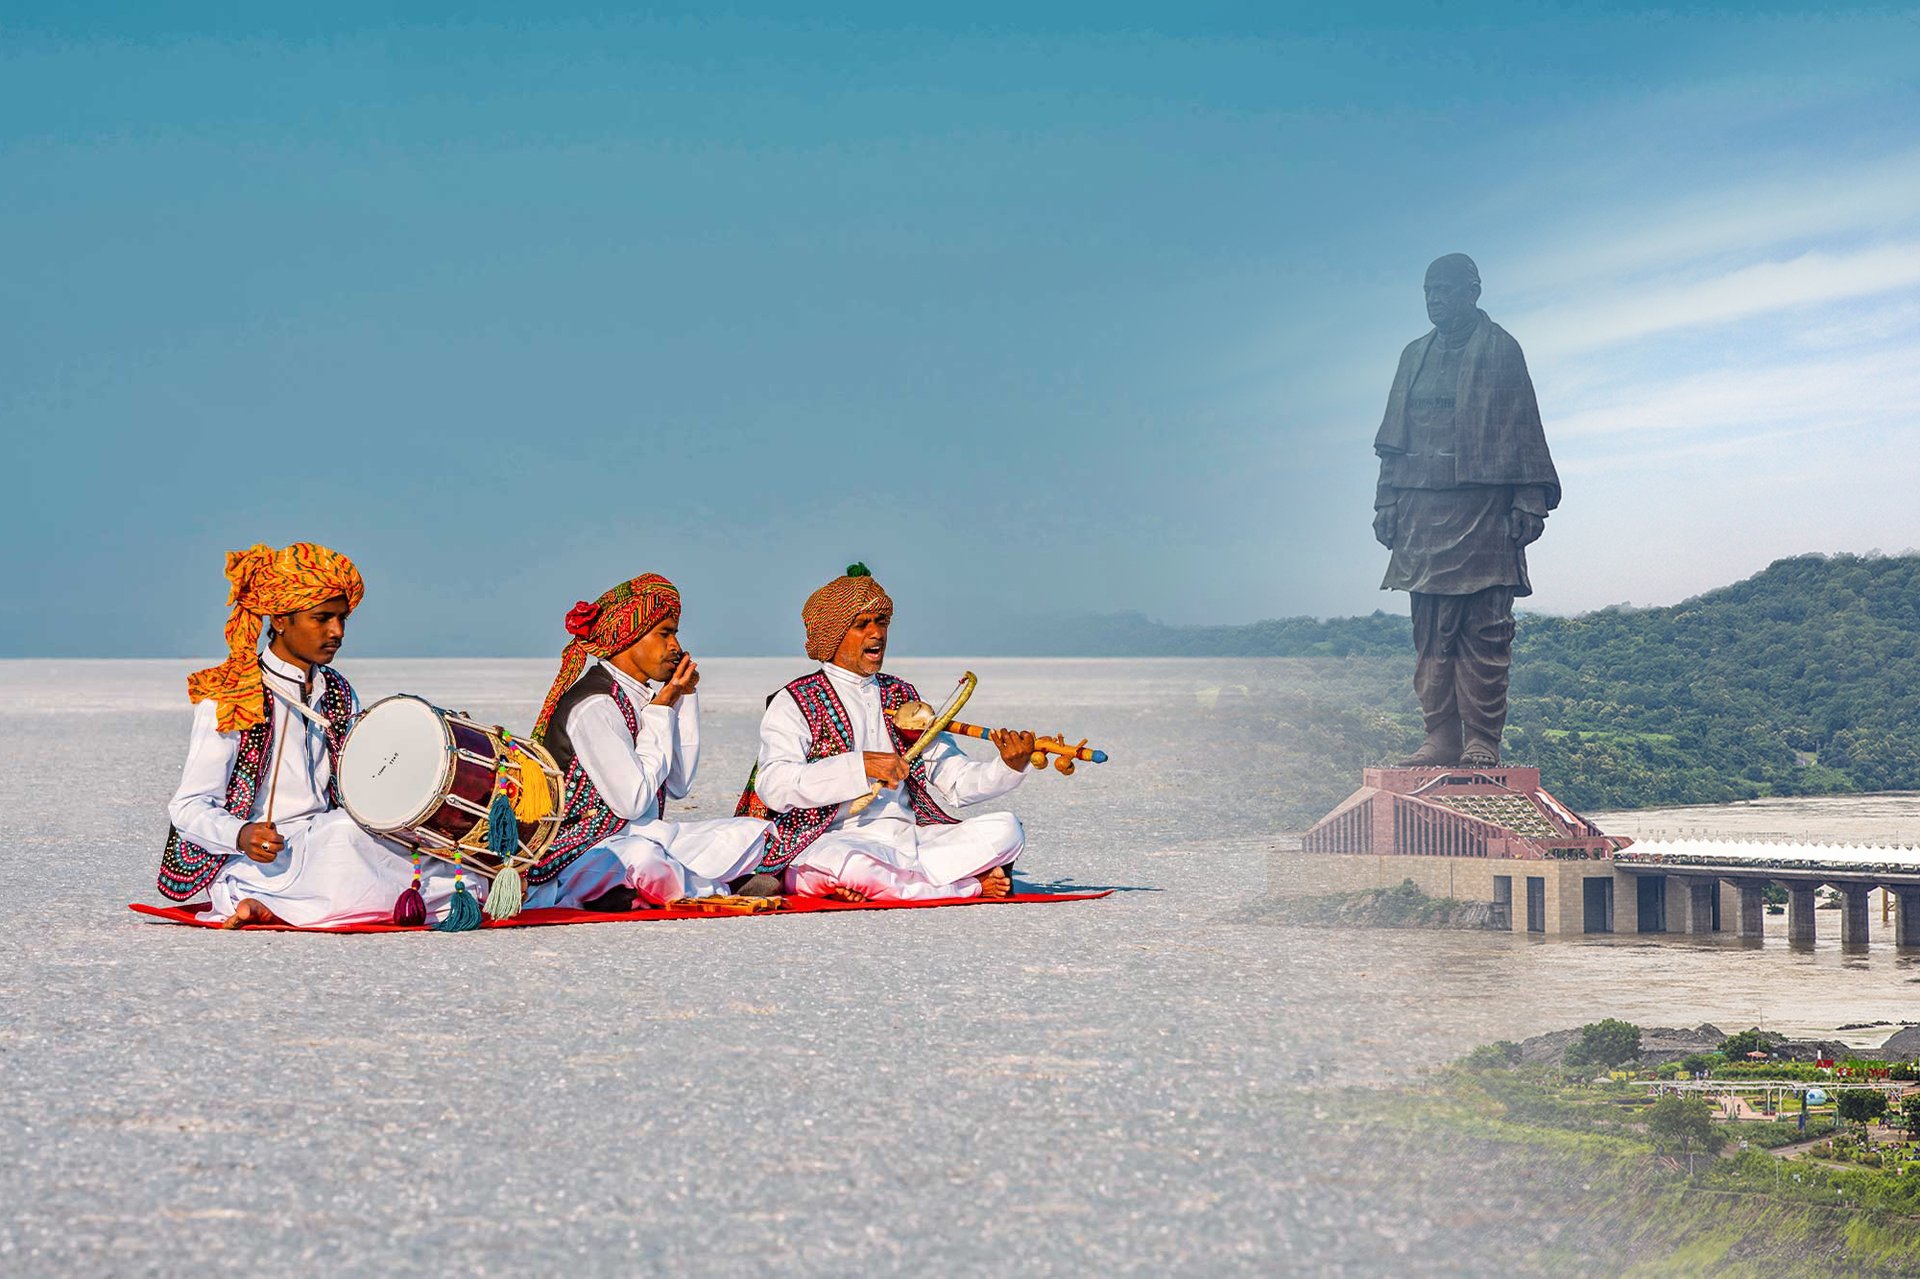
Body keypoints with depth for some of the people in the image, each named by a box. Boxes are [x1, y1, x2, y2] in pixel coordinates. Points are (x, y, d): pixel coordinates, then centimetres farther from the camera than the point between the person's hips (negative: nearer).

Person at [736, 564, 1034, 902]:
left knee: (1005, 828, -14)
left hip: (914, 837, 5)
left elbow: (958, 783, 16)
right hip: (836, 838, -5)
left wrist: (1008, 767, -5)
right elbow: (773, 787, -14)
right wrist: (861, 766, -21)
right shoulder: (794, 704, 4)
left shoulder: (902, 697, 22)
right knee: (840, 860, -41)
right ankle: (971, 886, -23)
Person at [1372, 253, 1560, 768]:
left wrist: (1530, 502, -8)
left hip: (1482, 508, -5)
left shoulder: (1501, 351, 3)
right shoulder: (1415, 356, 18)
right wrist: (1387, 503, 12)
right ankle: (1440, 737, 3)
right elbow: (1395, 440, 19)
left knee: (1485, 628, -7)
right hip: (1423, 509, 5)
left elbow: (1524, 431, -1)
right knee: (1431, 630, 2)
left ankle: (1482, 739, -6)